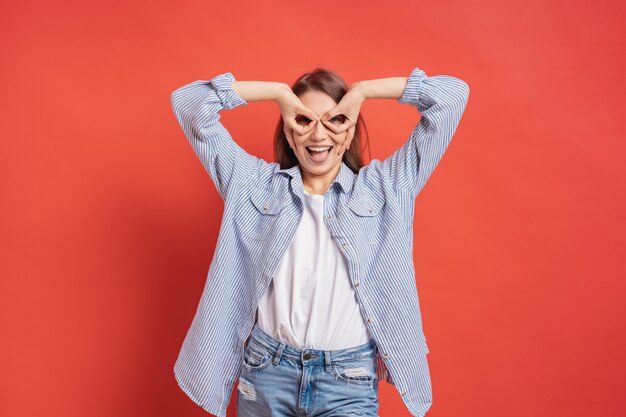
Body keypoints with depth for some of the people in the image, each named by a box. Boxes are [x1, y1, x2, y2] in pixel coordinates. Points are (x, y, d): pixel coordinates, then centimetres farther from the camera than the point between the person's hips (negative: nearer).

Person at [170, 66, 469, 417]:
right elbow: (189, 102, 5)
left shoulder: (384, 186, 5)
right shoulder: (257, 185, 7)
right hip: (265, 375, 1)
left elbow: (452, 95, 3)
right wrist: (279, 92, 0)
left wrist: (361, 91, 0)